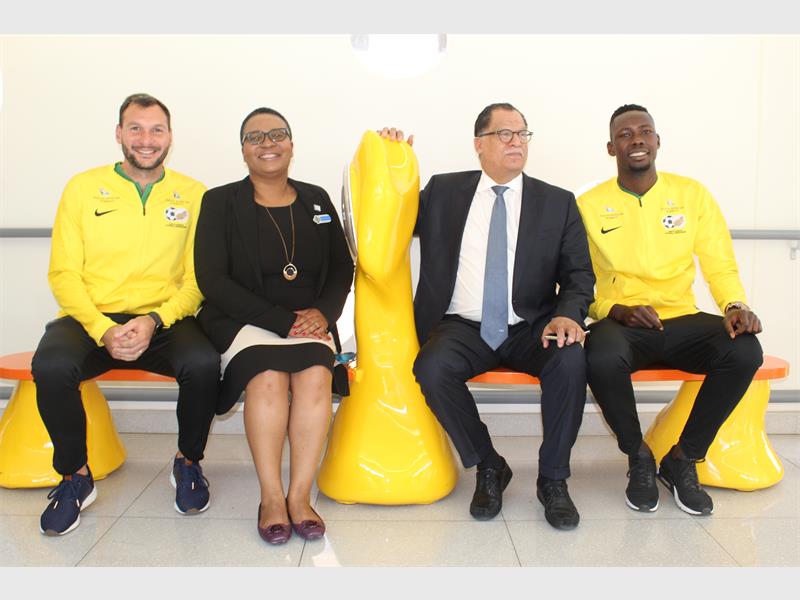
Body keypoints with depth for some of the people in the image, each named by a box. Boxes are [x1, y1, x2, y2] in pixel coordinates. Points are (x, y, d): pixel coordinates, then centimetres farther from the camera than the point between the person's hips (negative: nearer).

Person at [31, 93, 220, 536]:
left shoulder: (193, 195, 8)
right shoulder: (83, 188, 8)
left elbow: (197, 278, 3)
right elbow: (64, 273, 3)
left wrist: (154, 322, -15)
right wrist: (103, 330, -14)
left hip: (165, 321, 0)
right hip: (91, 318, 1)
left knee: (203, 363, -31)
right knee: (51, 367, -31)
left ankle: (188, 463, 0)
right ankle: (76, 476, -3)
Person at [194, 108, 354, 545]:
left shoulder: (316, 199, 15)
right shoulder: (220, 202, 5)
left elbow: (342, 267, 14)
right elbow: (212, 280, -5)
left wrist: (323, 312, -8)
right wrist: (283, 321, -14)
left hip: (309, 320, 2)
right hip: (244, 321, -2)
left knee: (316, 375, -29)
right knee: (268, 377, -31)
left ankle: (299, 496, -19)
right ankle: (271, 497, -18)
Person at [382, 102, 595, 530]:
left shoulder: (558, 203, 8)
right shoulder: (443, 191, 9)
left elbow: (579, 275, 5)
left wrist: (567, 315, -18)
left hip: (530, 330, 0)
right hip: (462, 328, 0)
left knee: (571, 357, -30)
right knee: (432, 368, -30)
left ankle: (553, 478, -8)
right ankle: (489, 467, -5)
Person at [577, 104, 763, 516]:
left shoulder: (692, 194, 9)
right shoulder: (588, 205, 4)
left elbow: (721, 267, 9)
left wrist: (736, 305, -12)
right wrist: (616, 310, -16)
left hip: (681, 321, 2)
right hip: (621, 325, -2)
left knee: (745, 350, -27)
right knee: (602, 356, -36)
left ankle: (682, 460, -3)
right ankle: (639, 458, -5)